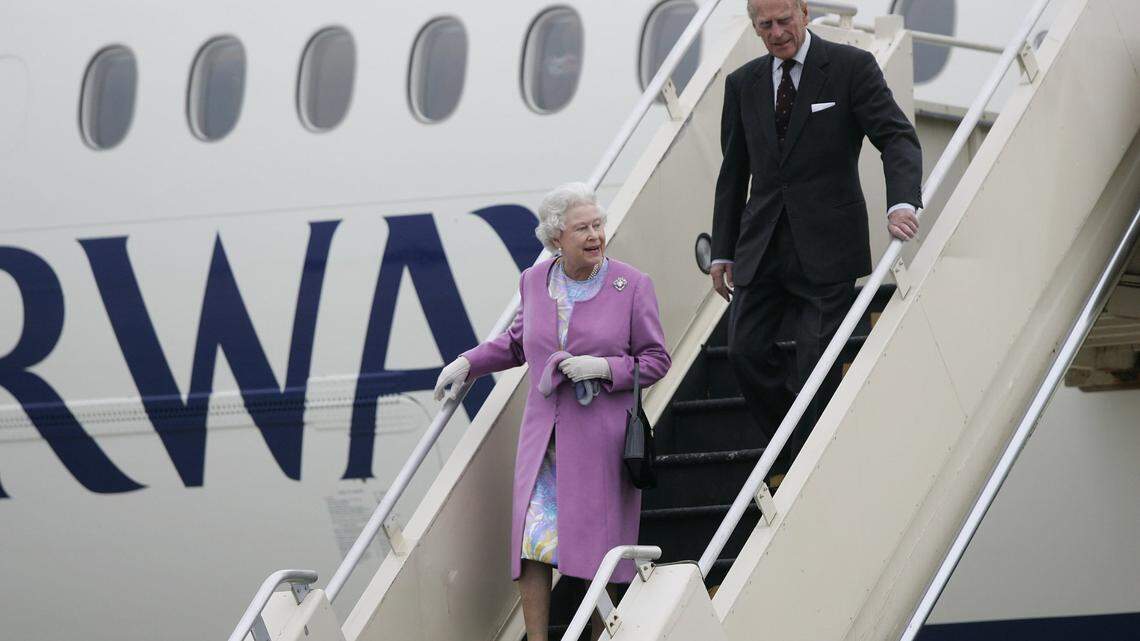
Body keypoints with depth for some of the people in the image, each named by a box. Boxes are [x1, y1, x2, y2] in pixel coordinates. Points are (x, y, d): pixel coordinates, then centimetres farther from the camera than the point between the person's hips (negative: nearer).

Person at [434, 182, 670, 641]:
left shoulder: (632, 286, -3)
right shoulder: (534, 281, 7)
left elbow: (655, 360, 0)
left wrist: (603, 367, -15)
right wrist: (468, 363, 15)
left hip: (601, 435, -3)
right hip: (543, 431, 3)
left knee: (597, 544, -3)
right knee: (532, 538, -7)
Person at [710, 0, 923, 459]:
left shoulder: (851, 67, -4)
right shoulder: (743, 84, 11)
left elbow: (898, 138, -11)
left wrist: (902, 203, -29)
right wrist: (722, 252, 14)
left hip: (825, 247, -4)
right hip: (762, 247, 4)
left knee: (817, 365, -4)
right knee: (745, 352, -4)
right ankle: (795, 448, 14)